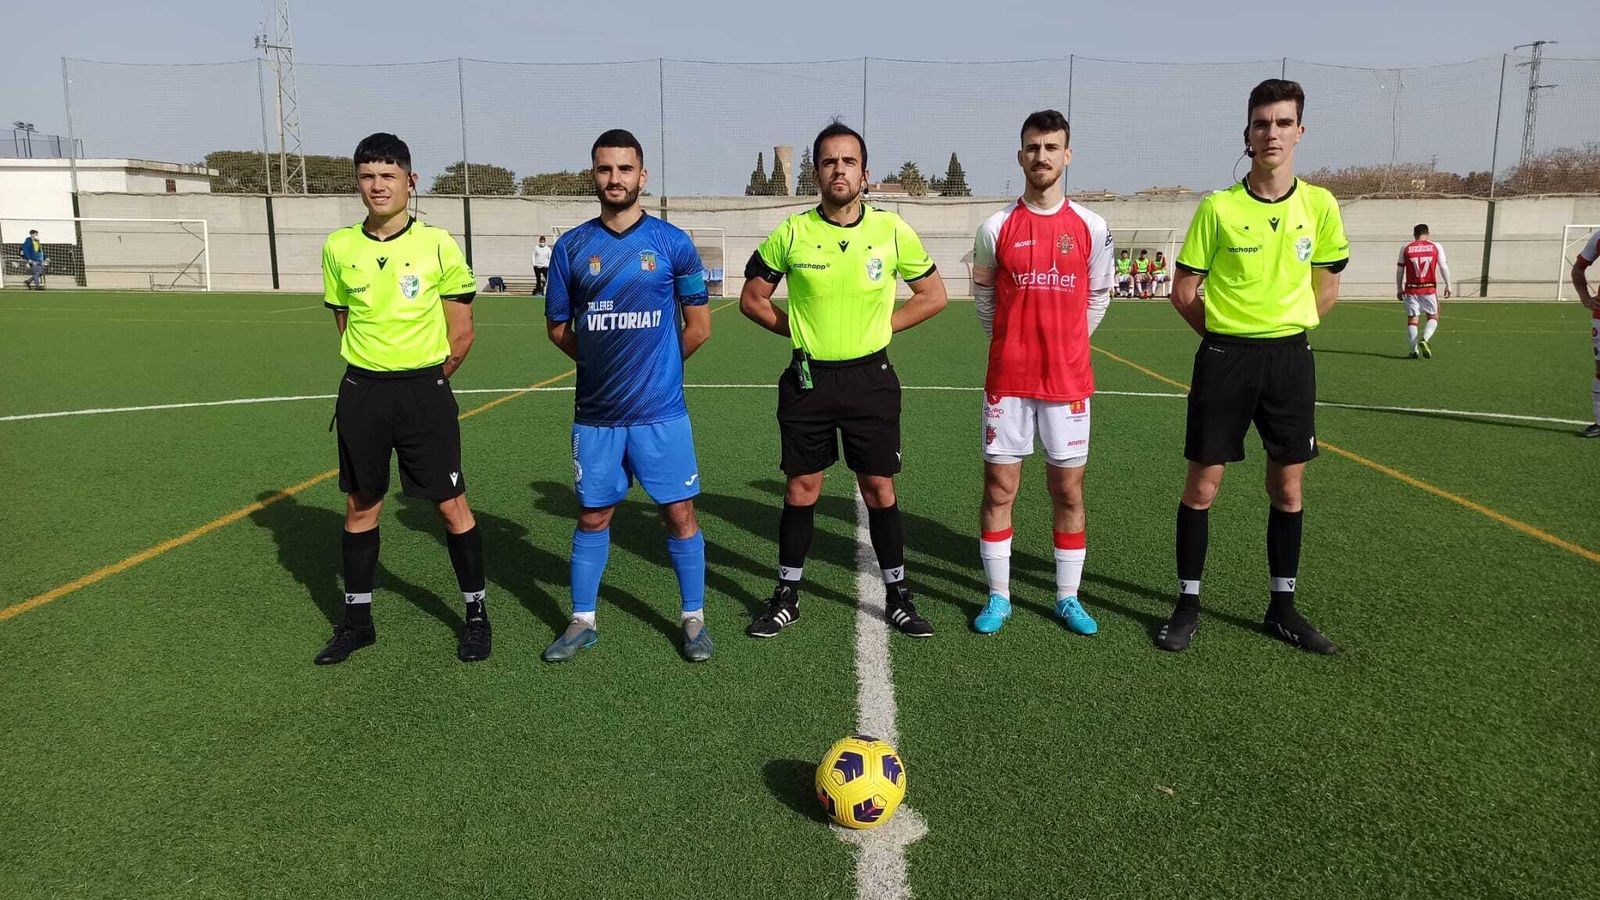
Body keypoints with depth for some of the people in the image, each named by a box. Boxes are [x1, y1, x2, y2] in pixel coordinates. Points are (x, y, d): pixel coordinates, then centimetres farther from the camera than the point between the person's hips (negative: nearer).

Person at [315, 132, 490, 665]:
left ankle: (476, 615, 16)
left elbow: (461, 333, -1)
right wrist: (375, 373, 10)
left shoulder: (438, 244, -5)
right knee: (360, 505, 11)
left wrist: (423, 381, 3)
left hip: (424, 389, -3)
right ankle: (357, 618, 26)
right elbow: (344, 321, 16)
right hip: (361, 391, 3)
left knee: (451, 505, 0)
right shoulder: (338, 247, 4)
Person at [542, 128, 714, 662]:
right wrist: (602, 362, 7)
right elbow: (558, 327, 12)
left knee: (680, 514, 3)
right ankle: (582, 622, 26)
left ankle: (693, 619, 20)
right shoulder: (571, 247, 3)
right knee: (592, 517, 11)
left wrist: (656, 367, 10)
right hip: (595, 413, 2)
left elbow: (698, 326, 5)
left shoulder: (673, 243, -2)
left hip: (660, 411, -2)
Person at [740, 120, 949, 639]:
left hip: (870, 377, 0)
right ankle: (787, 597, 22)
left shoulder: (892, 231, -3)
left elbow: (933, 295, 8)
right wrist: (800, 329, -1)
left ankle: (898, 597, 21)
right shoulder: (791, 233, -3)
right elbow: (752, 298, 8)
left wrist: (880, 326, 0)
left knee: (879, 488, 5)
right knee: (801, 488, 7)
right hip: (808, 378, 0)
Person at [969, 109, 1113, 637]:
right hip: (1007, 380, 0)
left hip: (1068, 380, 1)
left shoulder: (1091, 228, 3)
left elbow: (1098, 297, 14)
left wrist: (1066, 344, 13)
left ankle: (1068, 598, 19)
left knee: (1068, 491, 6)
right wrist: (1011, 341, 11)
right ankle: (998, 598, 15)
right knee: (999, 489, 3)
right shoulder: (996, 227, 0)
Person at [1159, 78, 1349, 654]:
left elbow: (1327, 287, 14)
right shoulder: (1218, 208, -5)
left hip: (1290, 358, 3)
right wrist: (1225, 335, 0)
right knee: (1202, 485, 0)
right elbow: (1184, 290, 1)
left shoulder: (1319, 206, 3)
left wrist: (1286, 328, 5)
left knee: (1288, 487, 9)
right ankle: (1188, 606, 13)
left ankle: (1283, 608, 24)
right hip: (1224, 356, -2)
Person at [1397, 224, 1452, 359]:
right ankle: (1424, 339, -11)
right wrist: (1448, 285, 12)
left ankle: (1414, 350, -2)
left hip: (1411, 289, 0)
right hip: (1429, 289, 0)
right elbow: (1444, 267, 3)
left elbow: (1399, 270, 6)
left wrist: (1399, 289, 15)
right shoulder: (1436, 247, 3)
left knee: (1412, 318, 5)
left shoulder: (1405, 249, 4)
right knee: (1433, 317, 14)